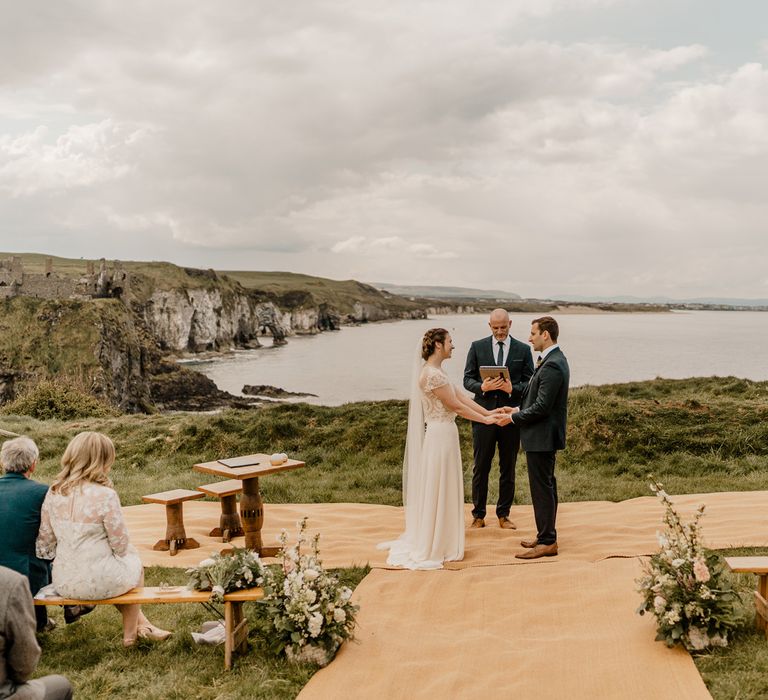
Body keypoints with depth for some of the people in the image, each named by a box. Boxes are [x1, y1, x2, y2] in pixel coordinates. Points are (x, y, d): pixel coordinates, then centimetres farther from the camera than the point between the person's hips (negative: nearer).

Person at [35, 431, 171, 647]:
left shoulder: (53, 493, -3)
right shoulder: (105, 495, -20)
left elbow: (44, 544, 2)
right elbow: (120, 545, -13)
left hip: (63, 584, 6)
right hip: (98, 584, -5)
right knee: (133, 560, 28)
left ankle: (141, 624, 46)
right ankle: (130, 633, 42)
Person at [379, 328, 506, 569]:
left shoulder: (435, 372, 12)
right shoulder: (433, 374, -19)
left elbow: (461, 396, 11)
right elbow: (455, 406, -16)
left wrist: (488, 412, 6)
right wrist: (485, 420, -7)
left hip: (443, 434, 10)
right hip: (441, 435, -10)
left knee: (440, 490, 18)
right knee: (439, 490, 0)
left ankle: (433, 542, 29)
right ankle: (433, 549, 11)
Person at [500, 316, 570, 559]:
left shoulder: (552, 366, -22)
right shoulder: (554, 360, 11)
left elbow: (541, 407, -24)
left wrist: (514, 417, -12)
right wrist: (519, 409, 9)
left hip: (542, 436, -11)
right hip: (545, 435, 11)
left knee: (542, 488, -2)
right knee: (545, 486, 18)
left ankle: (547, 542, 6)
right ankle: (546, 535, 29)